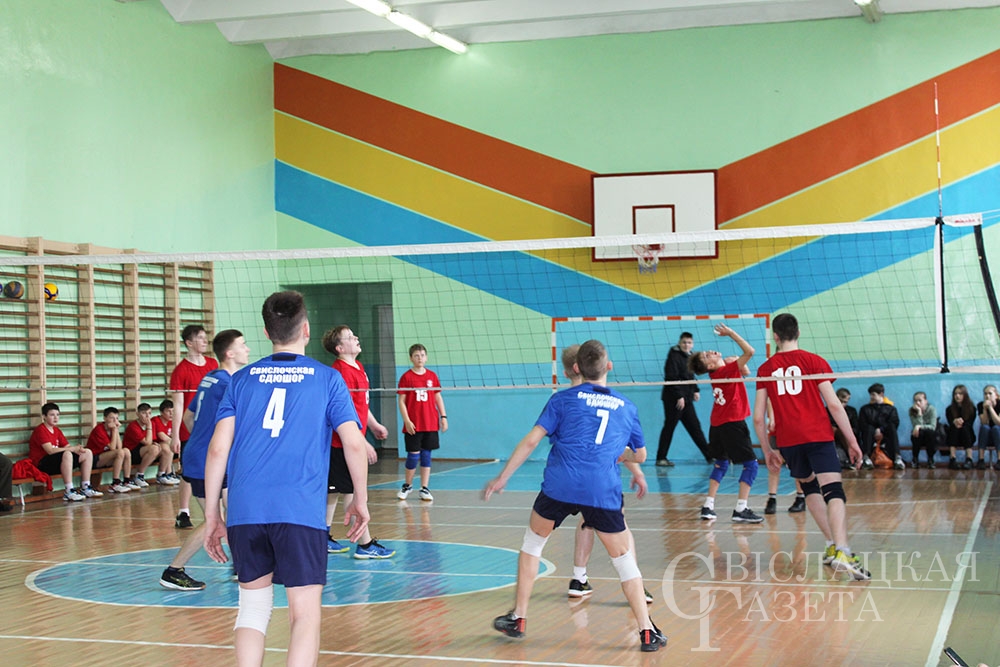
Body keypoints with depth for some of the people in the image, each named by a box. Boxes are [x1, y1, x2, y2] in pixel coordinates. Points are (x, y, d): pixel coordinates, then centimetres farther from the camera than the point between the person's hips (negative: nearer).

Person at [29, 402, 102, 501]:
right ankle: (69, 492, -39)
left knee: (88, 453, 2)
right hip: (42, 465, -9)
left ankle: (85, 488, -1)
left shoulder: (56, 430, 18)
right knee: (67, 454, -38)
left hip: (56, 462, 9)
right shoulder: (40, 430, -11)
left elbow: (66, 446, 7)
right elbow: (50, 450, -23)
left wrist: (77, 448, -16)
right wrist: (72, 449, -23)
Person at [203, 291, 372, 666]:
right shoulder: (327, 379, 7)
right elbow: (353, 443, 2)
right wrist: (360, 501, 14)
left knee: (253, 607, 16)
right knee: (305, 615, -1)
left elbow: (218, 447, 7)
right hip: (300, 510, -3)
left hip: (244, 510, 3)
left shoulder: (241, 379, 13)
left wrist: (212, 515, 11)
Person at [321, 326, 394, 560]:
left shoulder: (357, 367, 11)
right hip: (344, 442, -10)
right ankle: (365, 544, -2)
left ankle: (324, 539, 24)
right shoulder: (342, 372, -20)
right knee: (354, 492, -6)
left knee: (334, 490, 16)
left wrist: (373, 424, 29)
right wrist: (362, 443, -23)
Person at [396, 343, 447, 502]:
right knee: (413, 456, 1)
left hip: (431, 424, 3)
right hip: (413, 426, -3)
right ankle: (407, 485, 20)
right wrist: (406, 421, -11)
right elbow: (401, 401, -3)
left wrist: (443, 417, 5)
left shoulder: (432, 376, 7)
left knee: (426, 456, 6)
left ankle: (424, 489, 12)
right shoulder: (406, 377, -3)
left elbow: (438, 398, 12)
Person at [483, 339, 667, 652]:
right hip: (604, 493, 1)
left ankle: (517, 618, 25)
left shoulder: (563, 399, 10)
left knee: (533, 541, 23)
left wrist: (502, 478, 6)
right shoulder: (627, 407, 16)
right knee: (624, 558, 15)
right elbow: (640, 455, 27)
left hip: (559, 486, -1)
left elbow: (531, 441, 2)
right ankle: (647, 632, 9)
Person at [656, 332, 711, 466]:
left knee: (695, 427, 9)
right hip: (673, 399, -8)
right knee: (669, 428, -3)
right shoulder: (674, 356, -11)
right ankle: (661, 458, 3)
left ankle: (709, 455, 11)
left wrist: (695, 390, 12)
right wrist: (679, 396, -21)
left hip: (686, 399, 8)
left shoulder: (690, 357, 15)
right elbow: (671, 378, -18)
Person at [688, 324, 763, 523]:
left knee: (721, 462, 19)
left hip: (717, 425, 9)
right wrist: (730, 333, -22)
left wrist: (740, 365, 0)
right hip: (732, 424, -9)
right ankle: (741, 509, -9)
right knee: (750, 464, -3)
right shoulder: (728, 370, -18)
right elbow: (749, 351, -27)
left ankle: (708, 506, 14)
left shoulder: (717, 371, 6)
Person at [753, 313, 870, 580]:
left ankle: (832, 545, 19)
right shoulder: (813, 361, 3)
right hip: (818, 437, -3)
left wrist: (767, 450, 18)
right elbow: (834, 404, -2)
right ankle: (841, 552, -32)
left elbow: (758, 417, 7)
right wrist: (852, 441, 2)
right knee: (833, 491, -13)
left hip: (787, 441, 3)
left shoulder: (765, 369, 9)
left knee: (810, 487, 24)